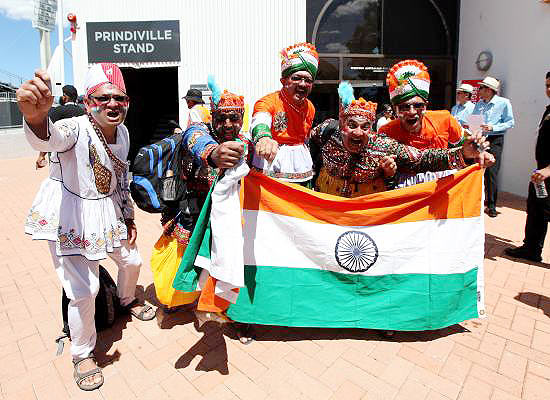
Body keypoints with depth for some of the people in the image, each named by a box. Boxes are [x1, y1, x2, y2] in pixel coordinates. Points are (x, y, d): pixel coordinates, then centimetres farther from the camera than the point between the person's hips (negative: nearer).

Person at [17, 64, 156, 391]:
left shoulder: (123, 132, -2)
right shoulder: (76, 129, -23)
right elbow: (48, 138, -49)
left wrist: (129, 217, 12)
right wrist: (36, 116, -72)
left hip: (108, 213, 7)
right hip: (70, 217, -6)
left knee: (132, 260, 21)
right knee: (84, 291, -5)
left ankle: (127, 299, 56)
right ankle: (83, 354, 23)